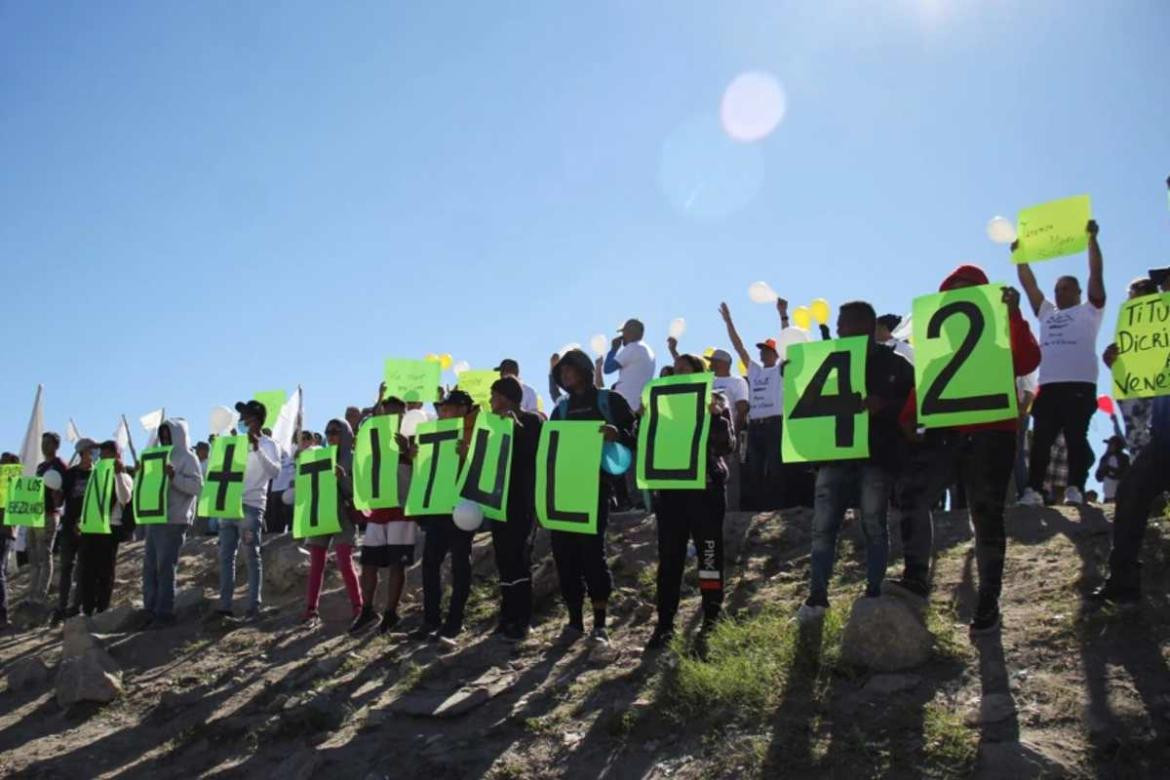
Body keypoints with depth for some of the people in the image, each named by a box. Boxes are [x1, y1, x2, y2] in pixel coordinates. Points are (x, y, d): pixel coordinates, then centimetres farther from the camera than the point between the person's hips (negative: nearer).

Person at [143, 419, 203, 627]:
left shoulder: (188, 458, -2)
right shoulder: (163, 457, 22)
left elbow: (197, 485, -13)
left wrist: (174, 476, -22)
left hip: (174, 521, -8)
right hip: (154, 519, 8)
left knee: (165, 567, -8)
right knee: (149, 566, 6)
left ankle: (164, 613, -5)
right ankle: (150, 611, 11)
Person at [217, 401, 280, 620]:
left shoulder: (268, 444, 0)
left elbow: (274, 472, -18)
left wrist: (257, 449, -25)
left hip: (251, 506, -6)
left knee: (251, 556, -5)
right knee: (225, 555, 3)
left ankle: (254, 606, -2)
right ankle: (225, 604, 6)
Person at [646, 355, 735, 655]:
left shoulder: (715, 401, 5)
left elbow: (728, 446, -3)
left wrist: (716, 416, -17)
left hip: (705, 487, -3)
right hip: (670, 487, 4)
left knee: (709, 555, 0)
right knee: (669, 558, 5)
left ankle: (711, 623, 7)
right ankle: (665, 623, 10)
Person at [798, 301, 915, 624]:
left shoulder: (894, 364, 5)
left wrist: (885, 405, -22)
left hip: (876, 455, -4)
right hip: (835, 453, 4)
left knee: (873, 526, 0)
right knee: (823, 527, -1)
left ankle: (873, 594, 9)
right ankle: (817, 596, 3)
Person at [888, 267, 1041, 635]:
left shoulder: (999, 327, 5)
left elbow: (1027, 362, -13)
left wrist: (1014, 313, -21)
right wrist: (909, 417, -6)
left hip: (991, 435, -3)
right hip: (944, 433, 3)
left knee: (986, 515, 1)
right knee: (911, 493, -16)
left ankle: (988, 601, 10)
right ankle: (916, 578, -9)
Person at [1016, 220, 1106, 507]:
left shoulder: (1089, 311, 14)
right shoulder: (1046, 313, 27)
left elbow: (1096, 273, 5)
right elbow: (1029, 284, 25)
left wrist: (1092, 239, 0)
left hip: (1080, 385, -5)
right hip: (1048, 386, 5)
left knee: (1076, 438, -8)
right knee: (1040, 440, 1)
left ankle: (1075, 489, -9)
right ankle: (1033, 491, 0)